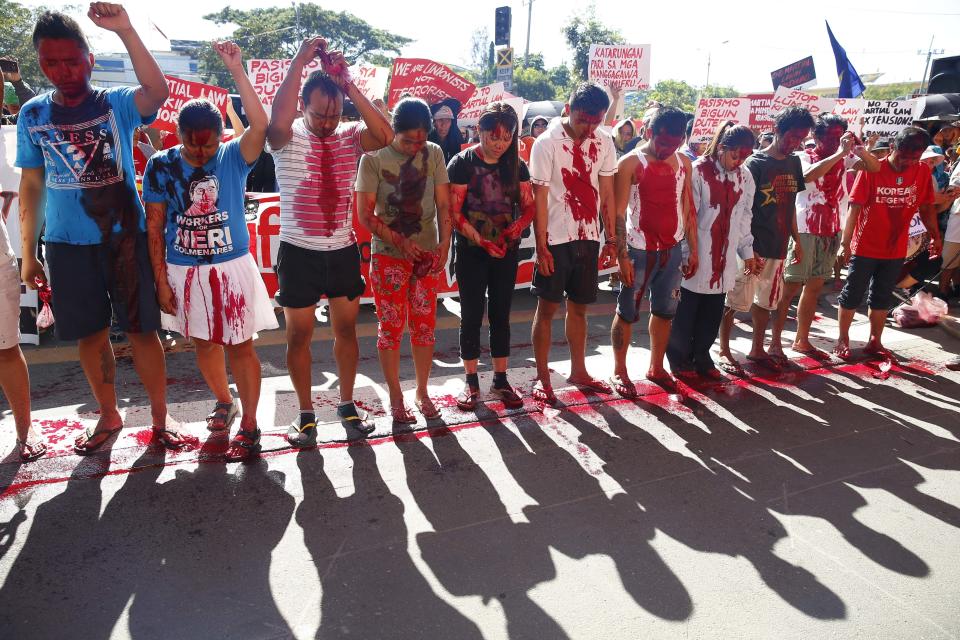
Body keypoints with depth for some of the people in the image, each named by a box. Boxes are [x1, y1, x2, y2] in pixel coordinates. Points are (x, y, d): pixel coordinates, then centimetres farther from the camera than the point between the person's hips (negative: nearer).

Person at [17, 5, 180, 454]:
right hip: (67, 245, 3)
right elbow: (31, 186, 8)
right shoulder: (32, 115, 4)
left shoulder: (117, 103, -3)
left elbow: (158, 91, -25)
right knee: (90, 333, 11)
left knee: (141, 329, 2)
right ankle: (108, 416, 28)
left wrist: (125, 31, -35)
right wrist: (28, 252, 8)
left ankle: (160, 416, 17)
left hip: (126, 236, -3)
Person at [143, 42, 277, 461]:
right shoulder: (161, 165, -2)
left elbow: (260, 125, -26)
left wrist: (237, 72, -26)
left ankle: (249, 426, 11)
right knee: (204, 343, 15)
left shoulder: (234, 157, -6)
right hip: (184, 271, 3)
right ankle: (224, 401, 39)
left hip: (232, 267, -2)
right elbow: (154, 226, 0)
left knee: (240, 346, 1)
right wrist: (161, 280, -2)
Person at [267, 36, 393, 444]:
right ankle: (305, 413, 24)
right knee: (299, 336, 7)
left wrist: (348, 84, -24)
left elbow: (385, 135, -21)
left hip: (343, 251, 3)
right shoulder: (288, 139, -8)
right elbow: (277, 124, -33)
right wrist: (299, 63, -27)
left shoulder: (350, 137, 0)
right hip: (299, 253, -2)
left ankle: (347, 405, 29)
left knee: (346, 329, 12)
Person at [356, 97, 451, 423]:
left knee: (425, 325, 8)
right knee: (390, 326, 3)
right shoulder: (374, 159, -7)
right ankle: (395, 398, 17)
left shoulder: (434, 154, 1)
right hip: (388, 256, -3)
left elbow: (443, 205, 1)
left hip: (427, 254, 3)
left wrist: (444, 244, -12)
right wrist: (401, 242, -18)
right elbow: (365, 214, -9)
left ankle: (422, 392, 24)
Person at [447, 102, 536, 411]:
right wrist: (481, 241, -23)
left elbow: (529, 206, 5)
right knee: (471, 315, 3)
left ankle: (500, 380, 20)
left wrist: (518, 226, -17)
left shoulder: (517, 166, 4)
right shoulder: (462, 163, -8)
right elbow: (454, 212, -12)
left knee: (501, 315, 9)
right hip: (471, 252, -3)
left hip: (506, 251, 3)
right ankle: (471, 381, 15)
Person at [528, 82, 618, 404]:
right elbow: (539, 197, -11)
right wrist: (541, 247, -14)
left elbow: (606, 191, 9)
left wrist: (611, 237, 7)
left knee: (578, 307, 14)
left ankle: (578, 371, 28)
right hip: (555, 238, -4)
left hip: (588, 237, 5)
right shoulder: (547, 143, -10)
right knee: (547, 307, 2)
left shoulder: (604, 142, 4)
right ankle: (542, 377, 13)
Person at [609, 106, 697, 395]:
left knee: (665, 311, 13)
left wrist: (693, 250, 11)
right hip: (640, 250, -5)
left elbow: (688, 208, 13)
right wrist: (622, 256, -17)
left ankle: (656, 367, 28)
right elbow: (619, 213, -12)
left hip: (672, 249, 5)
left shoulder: (684, 163, 8)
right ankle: (619, 371, 16)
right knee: (627, 312, 2)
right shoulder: (631, 163, -8)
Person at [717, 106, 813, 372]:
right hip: (752, 247, -7)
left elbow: (791, 205, 18)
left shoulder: (794, 163, 11)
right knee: (735, 301, 1)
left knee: (765, 301, 16)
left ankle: (757, 349, 29)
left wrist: (796, 241, 15)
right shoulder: (756, 163, -9)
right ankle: (724, 351, 13)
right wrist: (748, 250, -16)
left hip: (777, 248, 7)